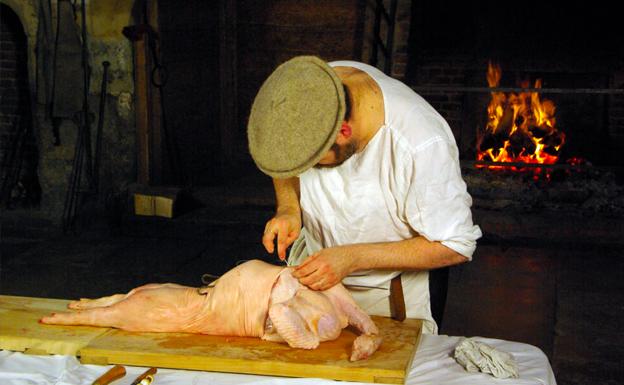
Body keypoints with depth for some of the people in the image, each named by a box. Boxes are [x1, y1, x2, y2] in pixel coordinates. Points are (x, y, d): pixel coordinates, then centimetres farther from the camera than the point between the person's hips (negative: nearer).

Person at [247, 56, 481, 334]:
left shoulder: (423, 143, -38)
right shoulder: (308, 90, -22)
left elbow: (456, 247, -27)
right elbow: (283, 155, 1)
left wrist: (353, 258, -32)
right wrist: (288, 208, -19)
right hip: (312, 258, 5)